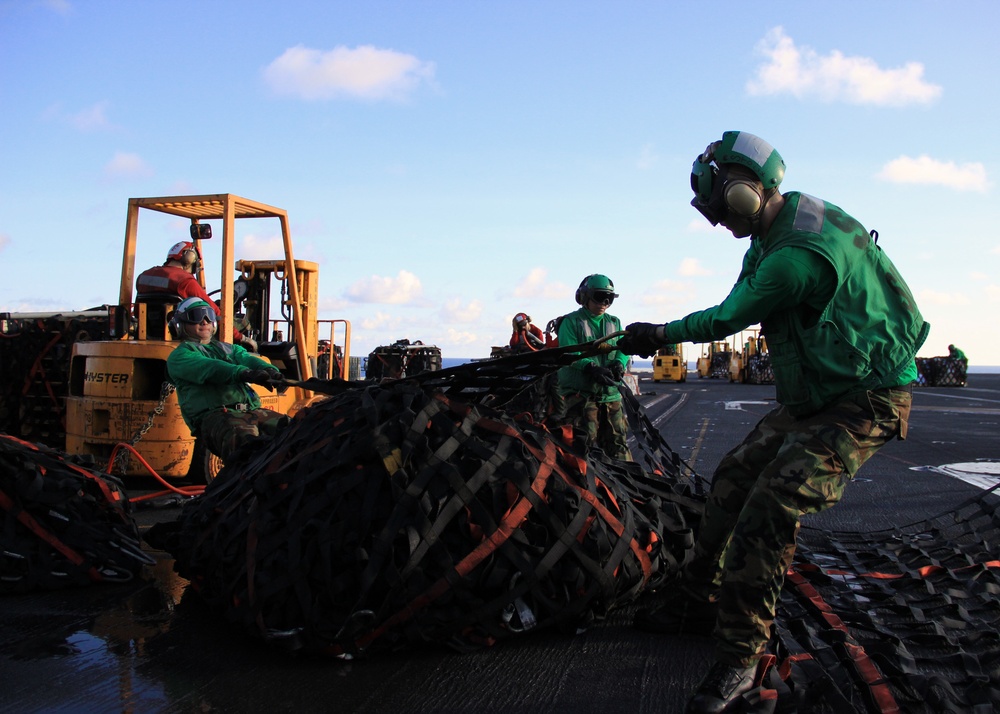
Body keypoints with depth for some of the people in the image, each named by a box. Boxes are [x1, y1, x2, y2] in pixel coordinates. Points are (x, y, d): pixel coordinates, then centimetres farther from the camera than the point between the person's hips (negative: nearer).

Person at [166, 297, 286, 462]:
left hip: (252, 410, 6)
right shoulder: (180, 356, 15)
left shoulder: (230, 349, 35)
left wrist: (270, 370, -14)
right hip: (214, 415, -5)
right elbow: (209, 368, -6)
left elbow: (248, 359, 12)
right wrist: (244, 373, -25)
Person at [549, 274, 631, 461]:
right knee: (586, 441, -12)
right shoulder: (571, 322, 0)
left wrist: (619, 363, -14)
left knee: (617, 440, 6)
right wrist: (591, 368, -27)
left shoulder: (615, 323, 18)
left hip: (610, 392, 5)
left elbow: (624, 348, 9)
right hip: (580, 392, -5)